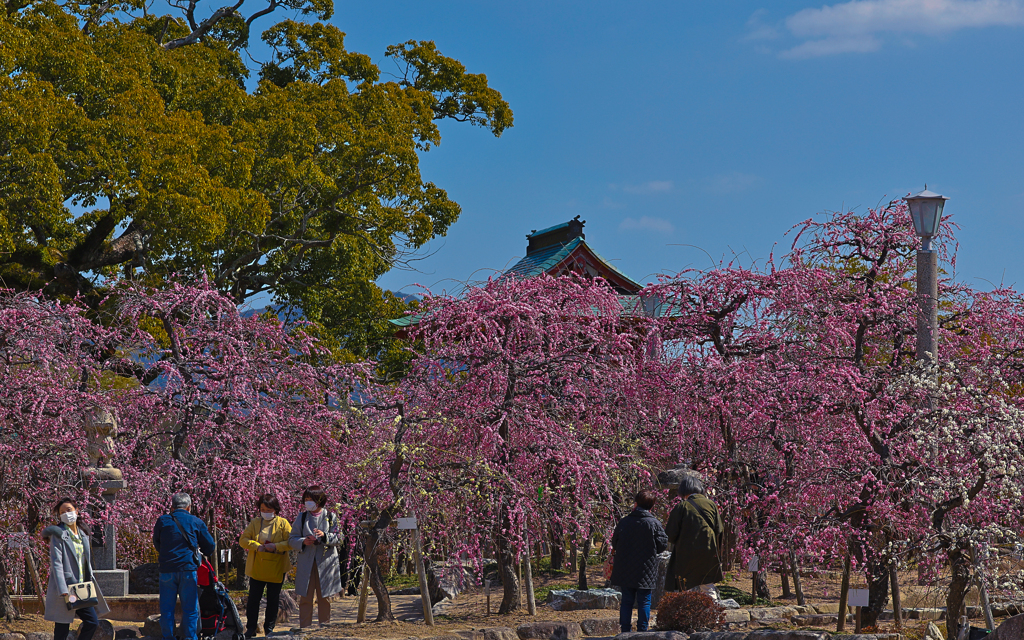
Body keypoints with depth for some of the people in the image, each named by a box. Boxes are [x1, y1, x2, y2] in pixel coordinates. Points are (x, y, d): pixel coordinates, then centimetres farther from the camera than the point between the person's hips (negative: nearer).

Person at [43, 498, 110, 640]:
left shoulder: (83, 535, 15)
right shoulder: (58, 534, -7)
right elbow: (56, 563, -14)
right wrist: (63, 590, -23)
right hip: (65, 589, -7)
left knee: (93, 622, 3)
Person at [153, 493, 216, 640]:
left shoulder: (162, 521, 5)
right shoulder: (197, 522, 4)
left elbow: (156, 545, 17)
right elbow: (210, 547, 8)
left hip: (167, 570, 1)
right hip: (188, 569, -1)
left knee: (166, 609, 8)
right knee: (190, 609, 5)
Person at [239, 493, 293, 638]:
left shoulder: (283, 523, -1)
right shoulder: (255, 523, 6)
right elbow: (243, 540, 0)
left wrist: (276, 547, -21)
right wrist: (257, 546, -17)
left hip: (276, 569, -1)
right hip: (257, 569, 1)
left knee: (273, 599, 6)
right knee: (253, 598, 1)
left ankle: (269, 628, 17)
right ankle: (251, 628, 10)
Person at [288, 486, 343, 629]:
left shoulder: (330, 517, 4)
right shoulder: (302, 517, 8)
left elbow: (338, 538, 1)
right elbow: (292, 539, 7)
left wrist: (324, 536, -17)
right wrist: (303, 542, -13)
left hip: (326, 562, -1)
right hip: (306, 562, 1)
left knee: (324, 597, 5)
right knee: (305, 597, 0)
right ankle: (305, 628, 4)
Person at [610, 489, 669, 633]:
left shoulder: (623, 522, -1)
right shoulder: (654, 524, -9)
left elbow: (614, 544, 6)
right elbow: (663, 545, -5)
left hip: (625, 571, 2)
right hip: (645, 572, -2)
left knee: (627, 601, 10)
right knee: (644, 602, 4)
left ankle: (625, 630, 9)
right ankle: (642, 631, 2)